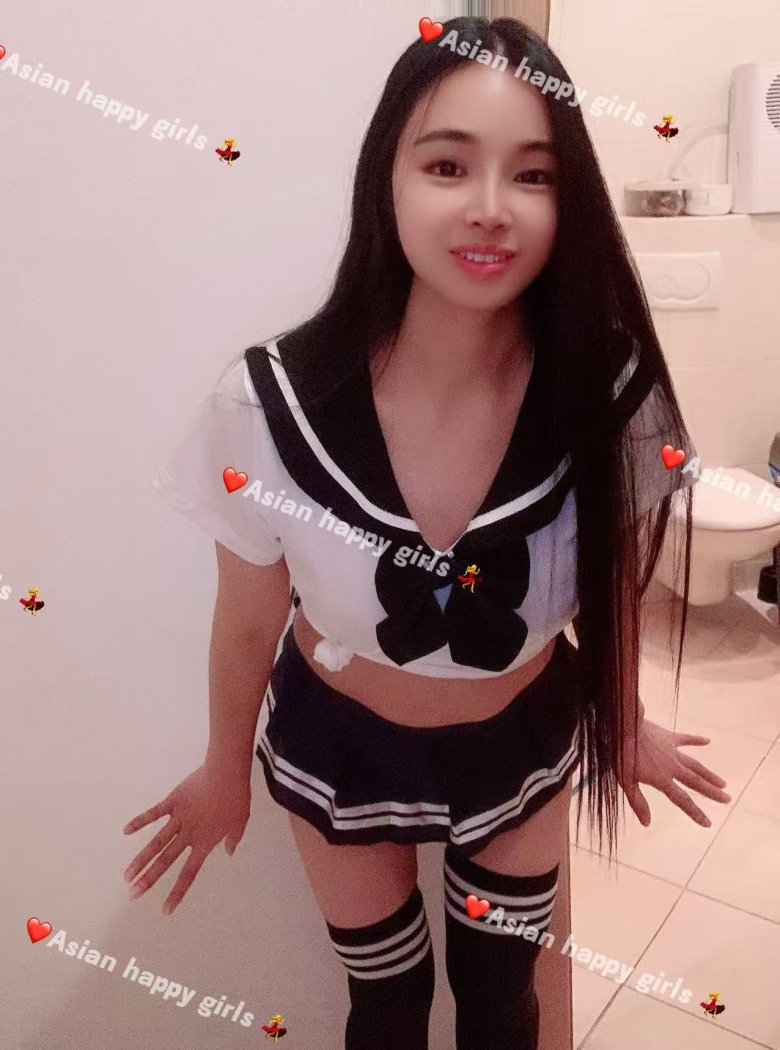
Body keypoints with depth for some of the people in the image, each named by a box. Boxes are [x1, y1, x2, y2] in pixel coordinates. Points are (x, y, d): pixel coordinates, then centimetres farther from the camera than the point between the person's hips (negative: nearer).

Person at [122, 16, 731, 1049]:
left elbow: (614, 584, -5)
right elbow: (248, 621, -11)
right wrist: (225, 768, 5)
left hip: (525, 743, 1)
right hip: (340, 749, -1)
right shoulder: (273, 403, -29)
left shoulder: (609, 391, -25)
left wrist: (626, 722, 11)